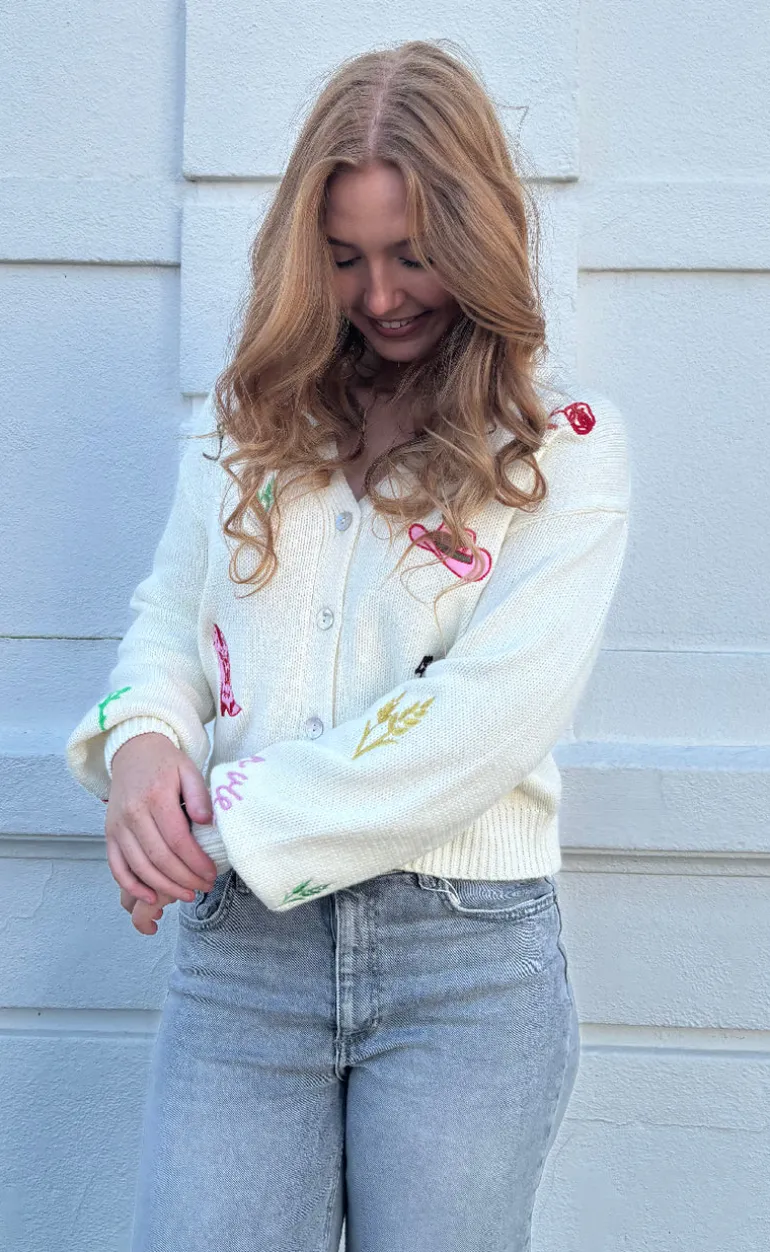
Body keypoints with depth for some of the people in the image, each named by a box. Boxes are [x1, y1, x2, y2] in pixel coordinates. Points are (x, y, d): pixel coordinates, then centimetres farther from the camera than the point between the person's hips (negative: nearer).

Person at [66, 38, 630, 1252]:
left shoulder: (564, 443, -2)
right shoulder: (248, 417, 11)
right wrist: (142, 739, -9)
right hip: (239, 943, 3)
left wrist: (234, 825, -13)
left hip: (467, 956, -2)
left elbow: (492, 711, -12)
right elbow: (167, 616, 15)